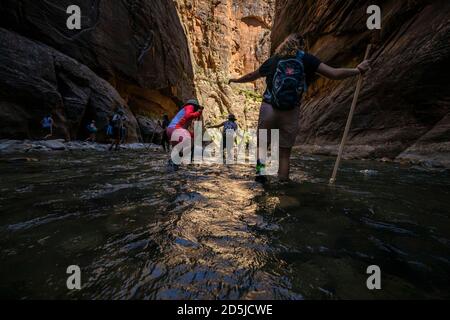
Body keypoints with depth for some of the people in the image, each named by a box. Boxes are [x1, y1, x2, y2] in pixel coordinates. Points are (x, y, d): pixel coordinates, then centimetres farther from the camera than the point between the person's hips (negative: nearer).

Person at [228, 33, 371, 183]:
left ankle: (261, 167, -10)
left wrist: (237, 80, 46)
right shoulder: (307, 59, 9)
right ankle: (283, 182, 12)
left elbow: (252, 76, 29)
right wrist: (358, 70, 18)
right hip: (291, 113, 0)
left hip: (268, 108, 1)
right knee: (285, 152, 9)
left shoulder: (273, 60, 15)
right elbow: (334, 74, 2)